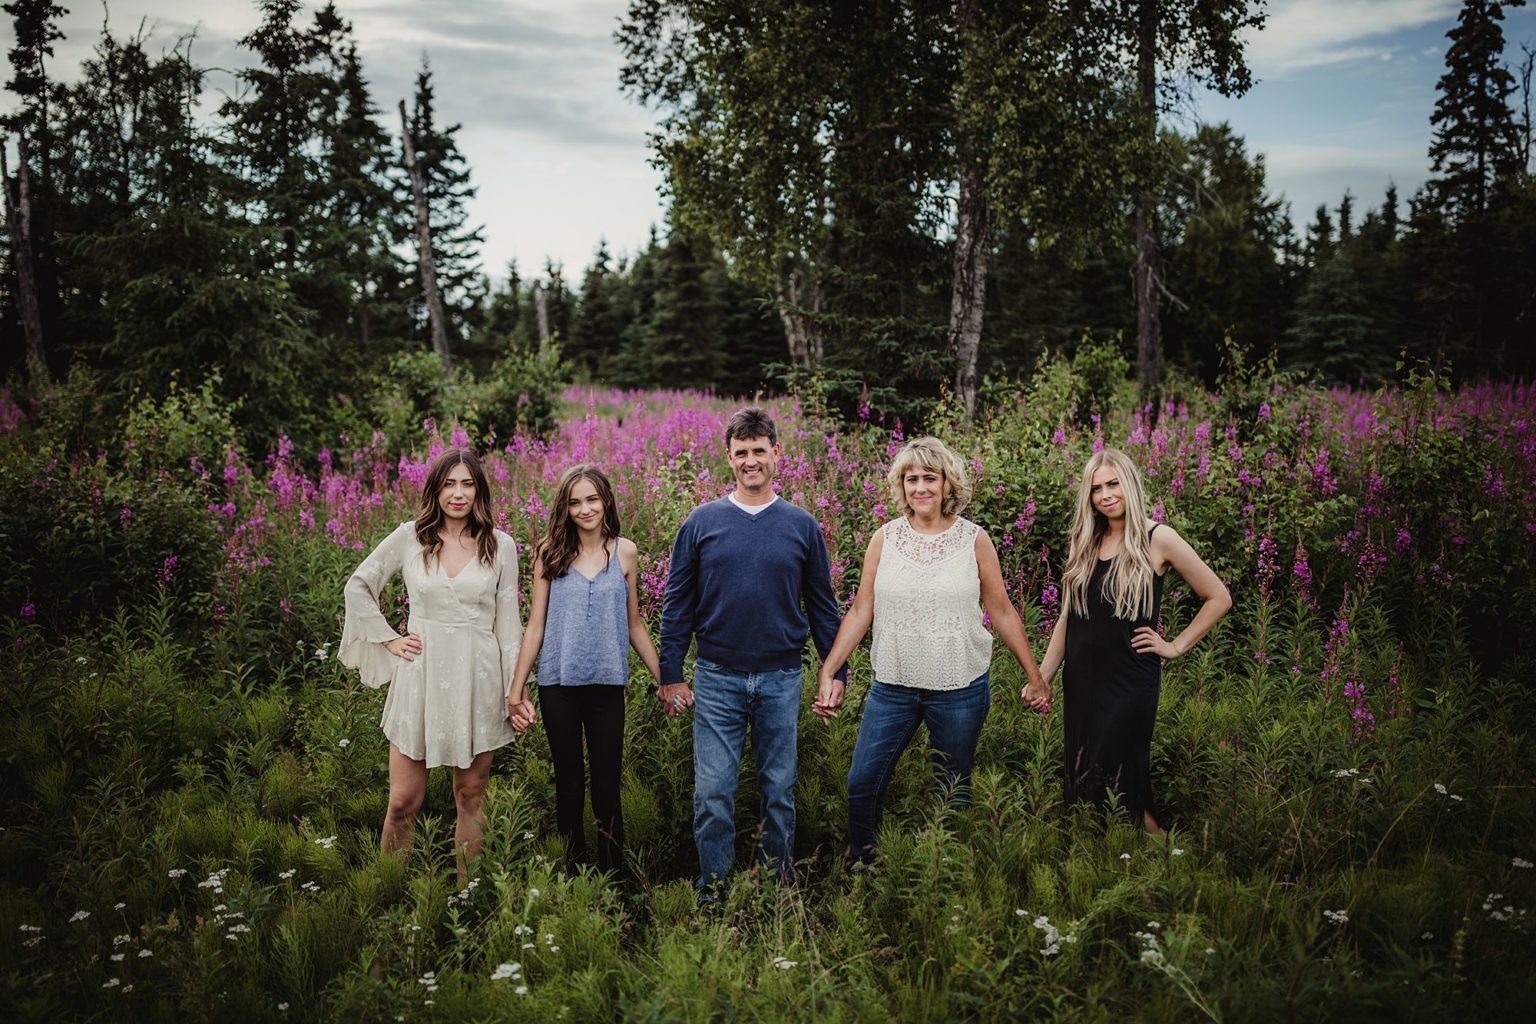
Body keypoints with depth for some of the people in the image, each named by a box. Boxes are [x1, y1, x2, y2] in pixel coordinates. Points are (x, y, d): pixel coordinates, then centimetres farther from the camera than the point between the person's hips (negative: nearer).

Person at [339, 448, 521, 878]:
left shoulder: (500, 545, 2)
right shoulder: (410, 537, 0)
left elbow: (508, 621, 5)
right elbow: (358, 586, 10)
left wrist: (517, 689, 1)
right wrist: (389, 640, 3)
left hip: (478, 678, 1)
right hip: (422, 675, 0)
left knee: (471, 795, 11)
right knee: (403, 801, 4)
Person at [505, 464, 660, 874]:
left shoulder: (625, 552, 2)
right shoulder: (550, 552, 1)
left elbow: (634, 625, 10)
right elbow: (536, 625, 3)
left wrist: (664, 679, 9)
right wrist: (516, 690, 1)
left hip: (607, 684, 0)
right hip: (558, 684, 0)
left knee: (607, 785, 4)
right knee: (568, 782, 10)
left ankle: (612, 874, 16)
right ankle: (572, 869, 23)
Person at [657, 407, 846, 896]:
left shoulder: (801, 525, 3)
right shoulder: (702, 521, 1)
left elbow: (822, 606, 8)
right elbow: (677, 603, 3)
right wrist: (670, 675, 0)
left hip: (781, 680, 1)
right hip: (717, 678, -1)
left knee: (779, 788, 12)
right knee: (713, 791, 2)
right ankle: (712, 888, 18)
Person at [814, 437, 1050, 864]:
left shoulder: (974, 539, -2)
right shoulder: (885, 538, 1)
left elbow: (1002, 612, 5)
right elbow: (860, 611, 3)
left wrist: (1034, 676, 6)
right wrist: (828, 672, -3)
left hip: (960, 688, -1)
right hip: (892, 685, 2)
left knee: (954, 793, 10)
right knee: (862, 784, 2)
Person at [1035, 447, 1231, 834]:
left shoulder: (1157, 539, -6)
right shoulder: (1083, 543, 7)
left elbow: (1218, 598, 0)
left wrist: (1175, 646, -3)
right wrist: (1041, 679, 8)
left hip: (1131, 682, -5)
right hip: (1080, 681, 5)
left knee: (1116, 785, -5)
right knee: (1079, 780, 7)